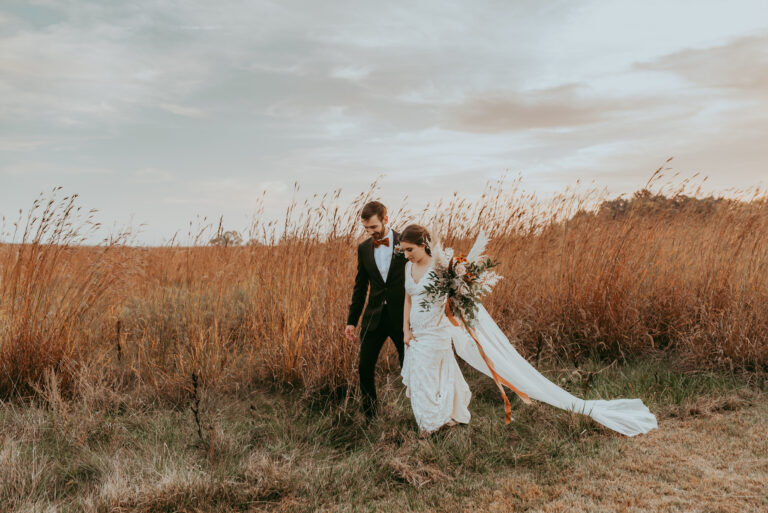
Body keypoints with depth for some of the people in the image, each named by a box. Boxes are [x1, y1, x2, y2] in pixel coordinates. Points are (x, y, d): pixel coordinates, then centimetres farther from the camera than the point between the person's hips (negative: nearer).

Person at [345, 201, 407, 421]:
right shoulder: (364, 248, 5)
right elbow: (360, 286, 11)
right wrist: (351, 320, 9)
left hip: (402, 316, -3)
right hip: (374, 317, 3)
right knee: (365, 367, 4)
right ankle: (370, 415, 24)